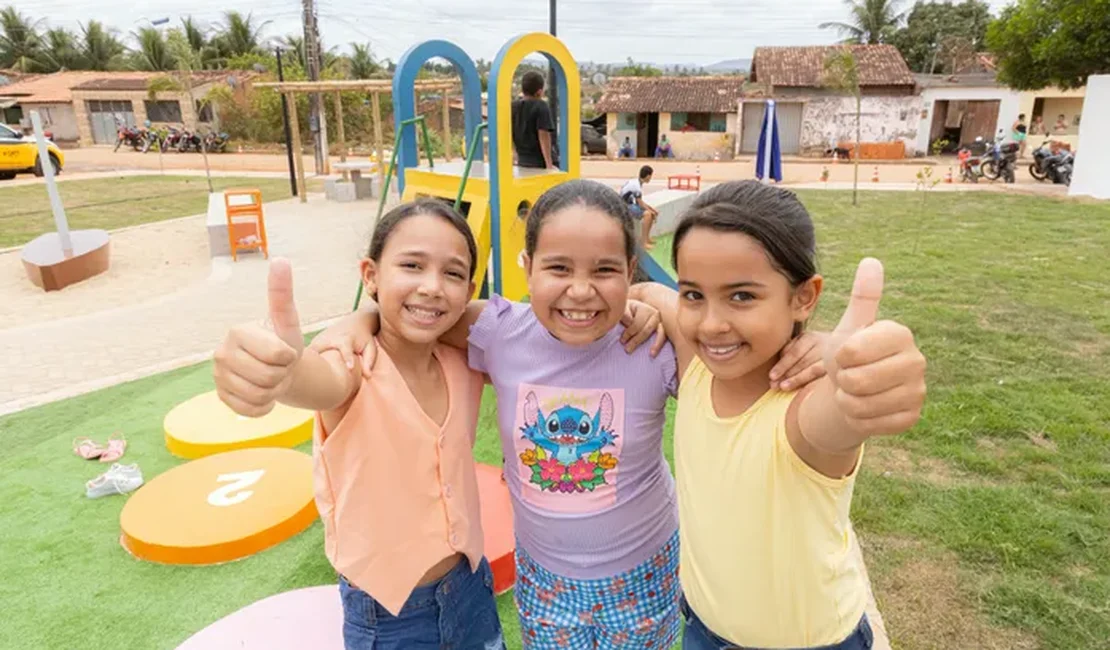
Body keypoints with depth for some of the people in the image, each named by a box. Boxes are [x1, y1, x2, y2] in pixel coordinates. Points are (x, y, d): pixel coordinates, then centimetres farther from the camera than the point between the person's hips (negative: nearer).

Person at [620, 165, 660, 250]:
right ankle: (643, 242, -24)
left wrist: (652, 209, 7)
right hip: (625, 206, -10)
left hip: (630, 204, 10)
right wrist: (651, 211, -6)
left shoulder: (637, 182, 9)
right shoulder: (636, 185, -21)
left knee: (653, 213, 7)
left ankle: (646, 237, 13)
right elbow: (640, 204, -18)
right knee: (647, 214, -27)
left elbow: (639, 201, 14)